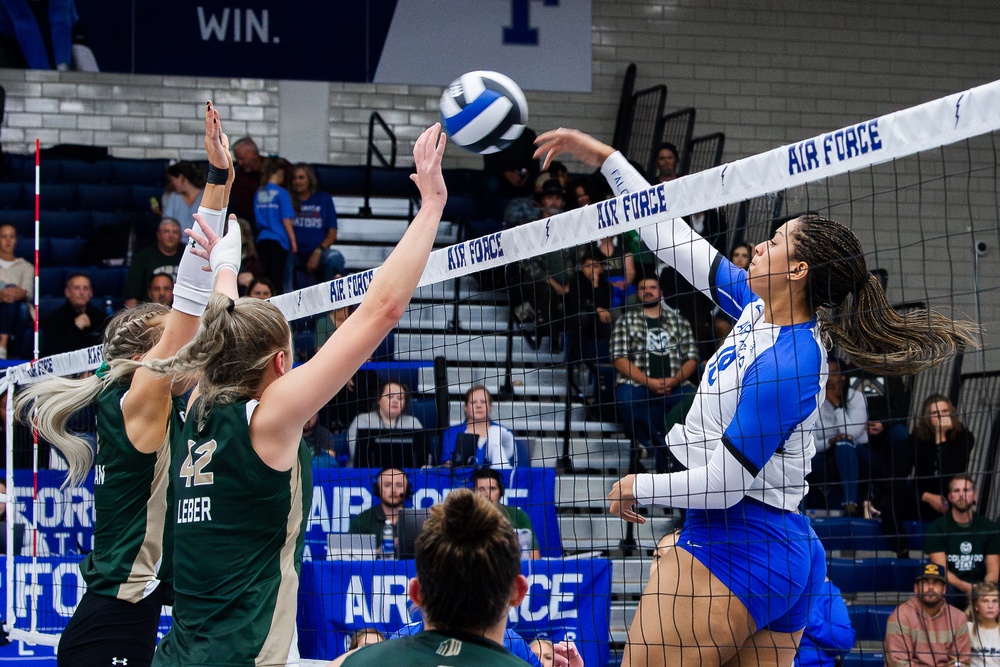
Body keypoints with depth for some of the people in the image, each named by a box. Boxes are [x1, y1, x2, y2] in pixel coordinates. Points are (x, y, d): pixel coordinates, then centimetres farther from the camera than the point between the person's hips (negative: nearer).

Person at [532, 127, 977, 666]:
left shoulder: (783, 364, -20)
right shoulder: (759, 308, 6)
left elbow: (722, 484, -19)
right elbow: (677, 242, 14)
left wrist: (638, 487, -4)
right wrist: (604, 157, 16)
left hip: (733, 546, -9)